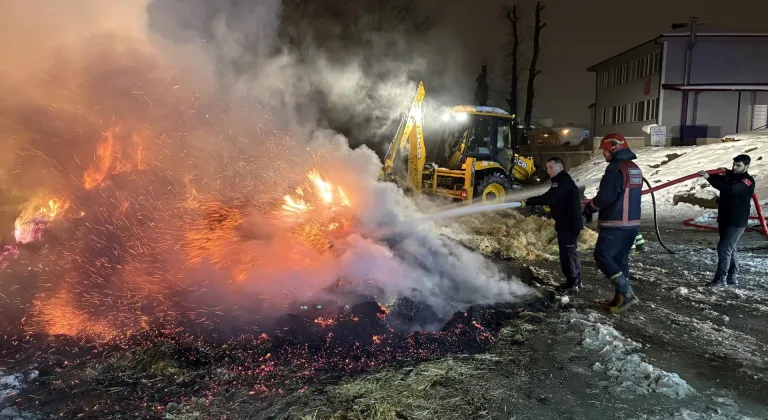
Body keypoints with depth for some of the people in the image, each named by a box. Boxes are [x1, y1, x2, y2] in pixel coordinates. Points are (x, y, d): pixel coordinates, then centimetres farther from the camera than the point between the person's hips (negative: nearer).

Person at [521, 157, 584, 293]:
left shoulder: (563, 180, -18)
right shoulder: (561, 180, 16)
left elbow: (549, 197, -29)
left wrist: (528, 202, -27)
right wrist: (550, 206, 6)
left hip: (569, 223, -11)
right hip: (568, 222, 11)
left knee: (567, 252, -7)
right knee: (571, 251, 17)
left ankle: (572, 283, -1)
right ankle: (576, 281, 26)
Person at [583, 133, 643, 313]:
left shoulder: (616, 168, -16)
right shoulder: (635, 169, 14)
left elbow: (605, 197, -21)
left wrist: (590, 207, -2)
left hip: (615, 223, -9)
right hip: (632, 222, 9)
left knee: (602, 256, -2)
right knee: (621, 259, 14)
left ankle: (626, 292, -8)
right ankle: (622, 296, 17)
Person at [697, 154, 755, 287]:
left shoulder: (748, 181, -17)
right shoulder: (730, 176, 11)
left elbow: (729, 189, -33)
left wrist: (709, 177, -39)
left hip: (737, 222, -9)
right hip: (725, 220, 9)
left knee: (724, 248, -11)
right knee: (729, 249, 14)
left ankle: (721, 279, -5)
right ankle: (732, 277, 22)